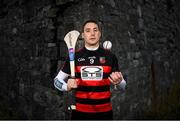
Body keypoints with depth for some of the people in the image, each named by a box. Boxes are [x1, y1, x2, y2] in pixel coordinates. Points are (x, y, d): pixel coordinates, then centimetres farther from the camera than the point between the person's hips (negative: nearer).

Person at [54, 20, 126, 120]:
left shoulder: (110, 56, -2)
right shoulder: (75, 56, -2)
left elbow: (123, 85, 4)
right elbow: (57, 80, 5)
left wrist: (118, 81, -18)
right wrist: (67, 86, -15)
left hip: (104, 112, 1)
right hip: (80, 112, 0)